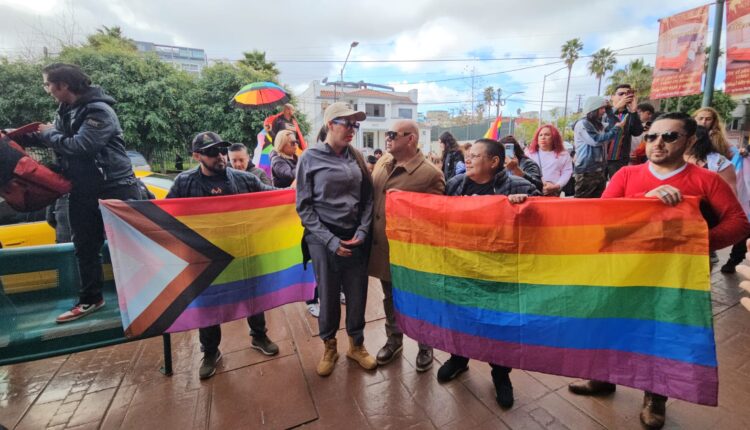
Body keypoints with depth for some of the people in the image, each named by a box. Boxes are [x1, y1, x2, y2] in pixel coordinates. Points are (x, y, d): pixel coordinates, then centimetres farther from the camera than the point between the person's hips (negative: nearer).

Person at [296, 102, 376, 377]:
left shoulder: (356, 157, 7)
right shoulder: (310, 158, -3)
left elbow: (367, 198, 8)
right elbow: (304, 206, -5)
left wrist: (362, 232, -6)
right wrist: (330, 240, -12)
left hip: (356, 238, 3)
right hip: (324, 240, -3)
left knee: (357, 294, 10)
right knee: (328, 295, 10)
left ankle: (356, 344, 35)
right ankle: (329, 347, 35)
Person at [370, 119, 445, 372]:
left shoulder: (430, 173, -18)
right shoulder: (382, 163, 3)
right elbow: (371, 195, 15)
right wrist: (369, 232, 11)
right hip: (383, 246, 6)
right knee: (390, 299, 22)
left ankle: (425, 347, 39)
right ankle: (394, 340, 45)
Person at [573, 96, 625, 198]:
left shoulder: (598, 125, 17)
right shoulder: (582, 124, -10)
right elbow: (596, 140, -16)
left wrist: (609, 109, 12)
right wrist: (616, 129, -10)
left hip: (600, 170, 9)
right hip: (586, 171, -9)